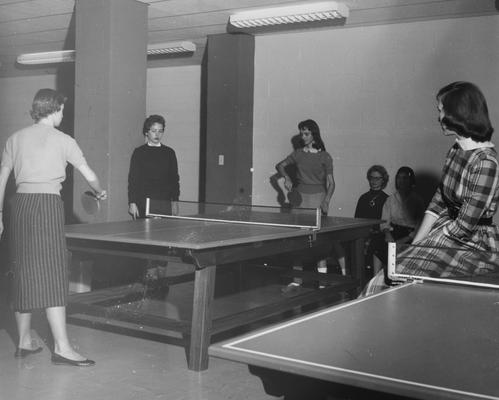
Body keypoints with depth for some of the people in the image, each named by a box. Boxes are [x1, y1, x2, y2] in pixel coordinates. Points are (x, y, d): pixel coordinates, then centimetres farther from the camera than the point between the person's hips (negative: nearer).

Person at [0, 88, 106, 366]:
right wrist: (100, 192, 27)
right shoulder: (63, 140, 2)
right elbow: (89, 175, 7)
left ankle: (25, 342, 18)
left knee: (25, 273, 11)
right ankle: (62, 347, -8)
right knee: (53, 274, -7)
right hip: (47, 204, -5)